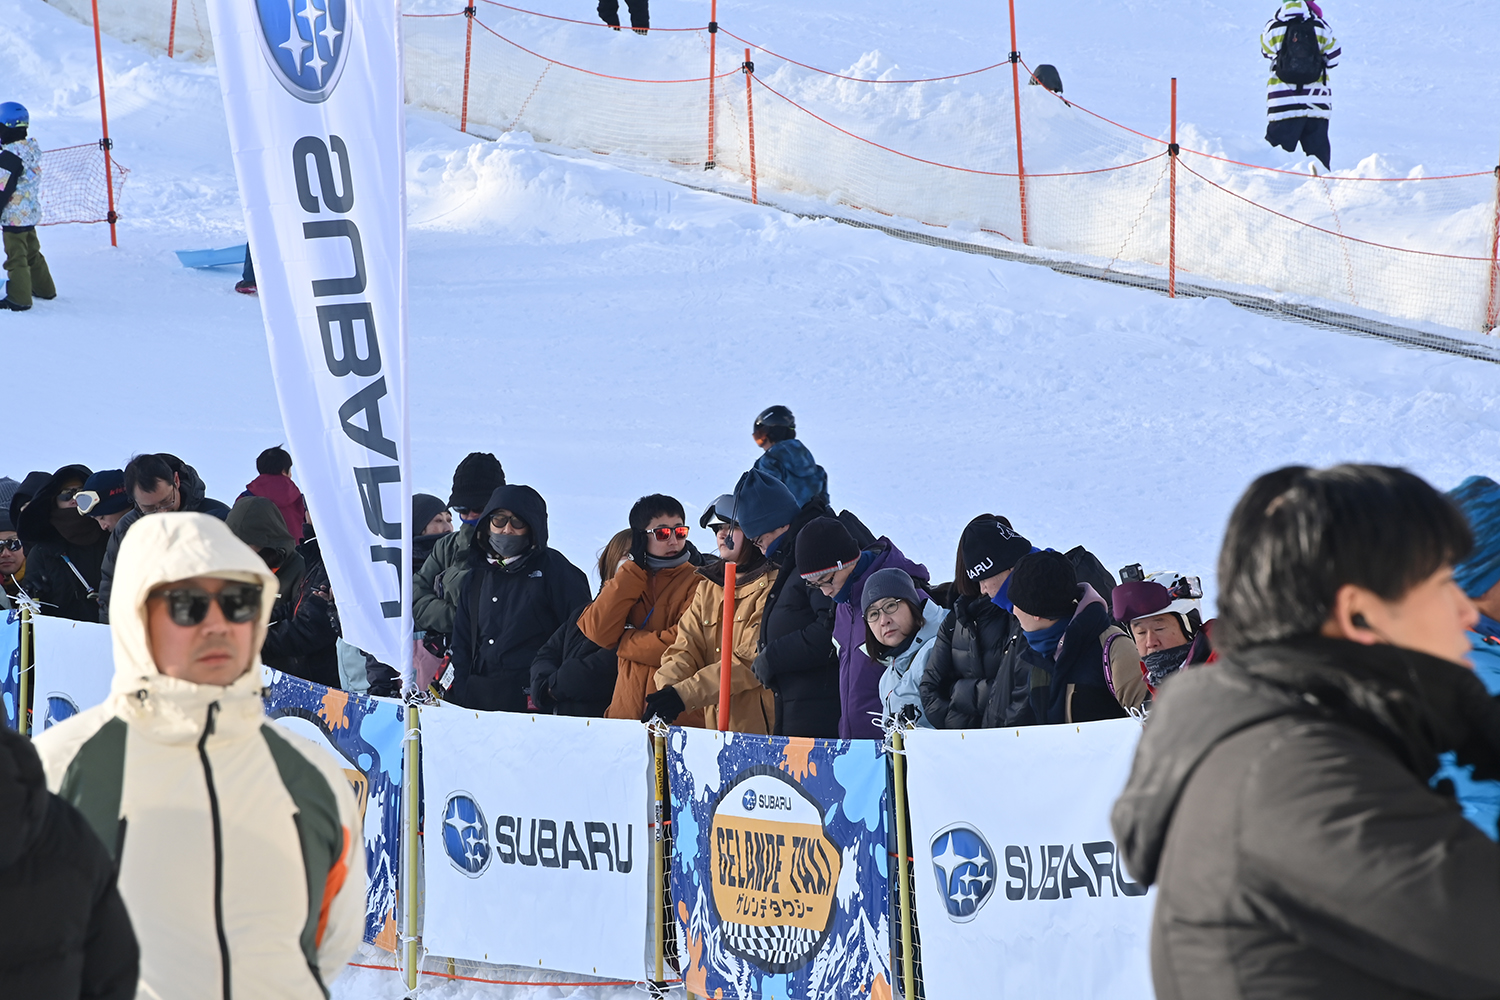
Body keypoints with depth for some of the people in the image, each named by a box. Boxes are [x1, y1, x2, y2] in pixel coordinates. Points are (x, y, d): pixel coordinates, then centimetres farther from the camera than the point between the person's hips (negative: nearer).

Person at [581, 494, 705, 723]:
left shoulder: (696, 581, 0)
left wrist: (624, 643, -1)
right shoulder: (627, 581, 16)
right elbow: (598, 631, -1)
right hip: (626, 711, 4)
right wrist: (633, 569, -1)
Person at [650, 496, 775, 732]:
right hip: (715, 726, 6)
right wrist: (666, 689, -14)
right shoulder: (707, 588, 19)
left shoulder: (771, 585, -5)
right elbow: (685, 648, 7)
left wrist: (685, 694, -20)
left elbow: (752, 659, -15)